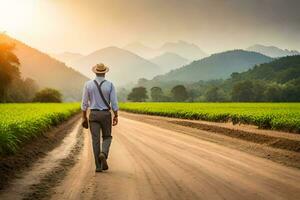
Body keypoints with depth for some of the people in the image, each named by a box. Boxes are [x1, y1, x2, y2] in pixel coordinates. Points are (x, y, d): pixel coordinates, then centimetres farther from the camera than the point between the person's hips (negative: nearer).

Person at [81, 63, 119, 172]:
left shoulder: (88, 84, -4)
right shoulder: (110, 85, -6)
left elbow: (84, 103, -1)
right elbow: (114, 102, -8)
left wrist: (84, 117, 7)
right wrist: (116, 116, 2)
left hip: (93, 115, 1)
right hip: (106, 115, -1)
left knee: (96, 140, 4)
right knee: (107, 137, 16)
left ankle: (98, 166, 1)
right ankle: (103, 154, -14)